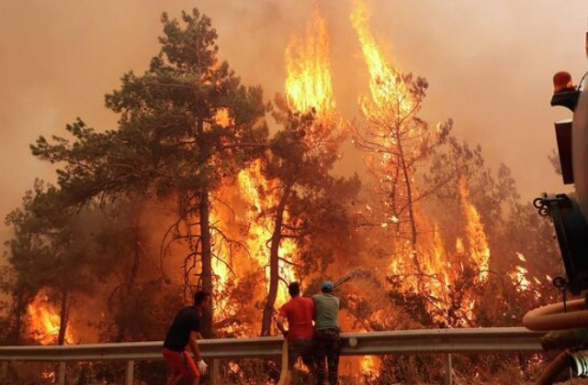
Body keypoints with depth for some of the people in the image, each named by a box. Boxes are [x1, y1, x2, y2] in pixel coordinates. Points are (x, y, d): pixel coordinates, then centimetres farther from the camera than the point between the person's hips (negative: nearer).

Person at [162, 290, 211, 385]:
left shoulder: (184, 310, 12)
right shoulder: (196, 316, -14)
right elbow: (192, 340, -21)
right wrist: (199, 360, -17)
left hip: (167, 348, 9)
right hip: (177, 351, -9)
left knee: (177, 373, 30)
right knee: (195, 376, 2)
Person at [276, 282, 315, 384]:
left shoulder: (286, 306, -5)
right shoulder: (309, 301, 4)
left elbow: (279, 322, -18)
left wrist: (284, 332, -1)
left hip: (295, 339, -4)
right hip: (309, 338, 4)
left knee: (288, 368, -1)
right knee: (310, 364, 24)